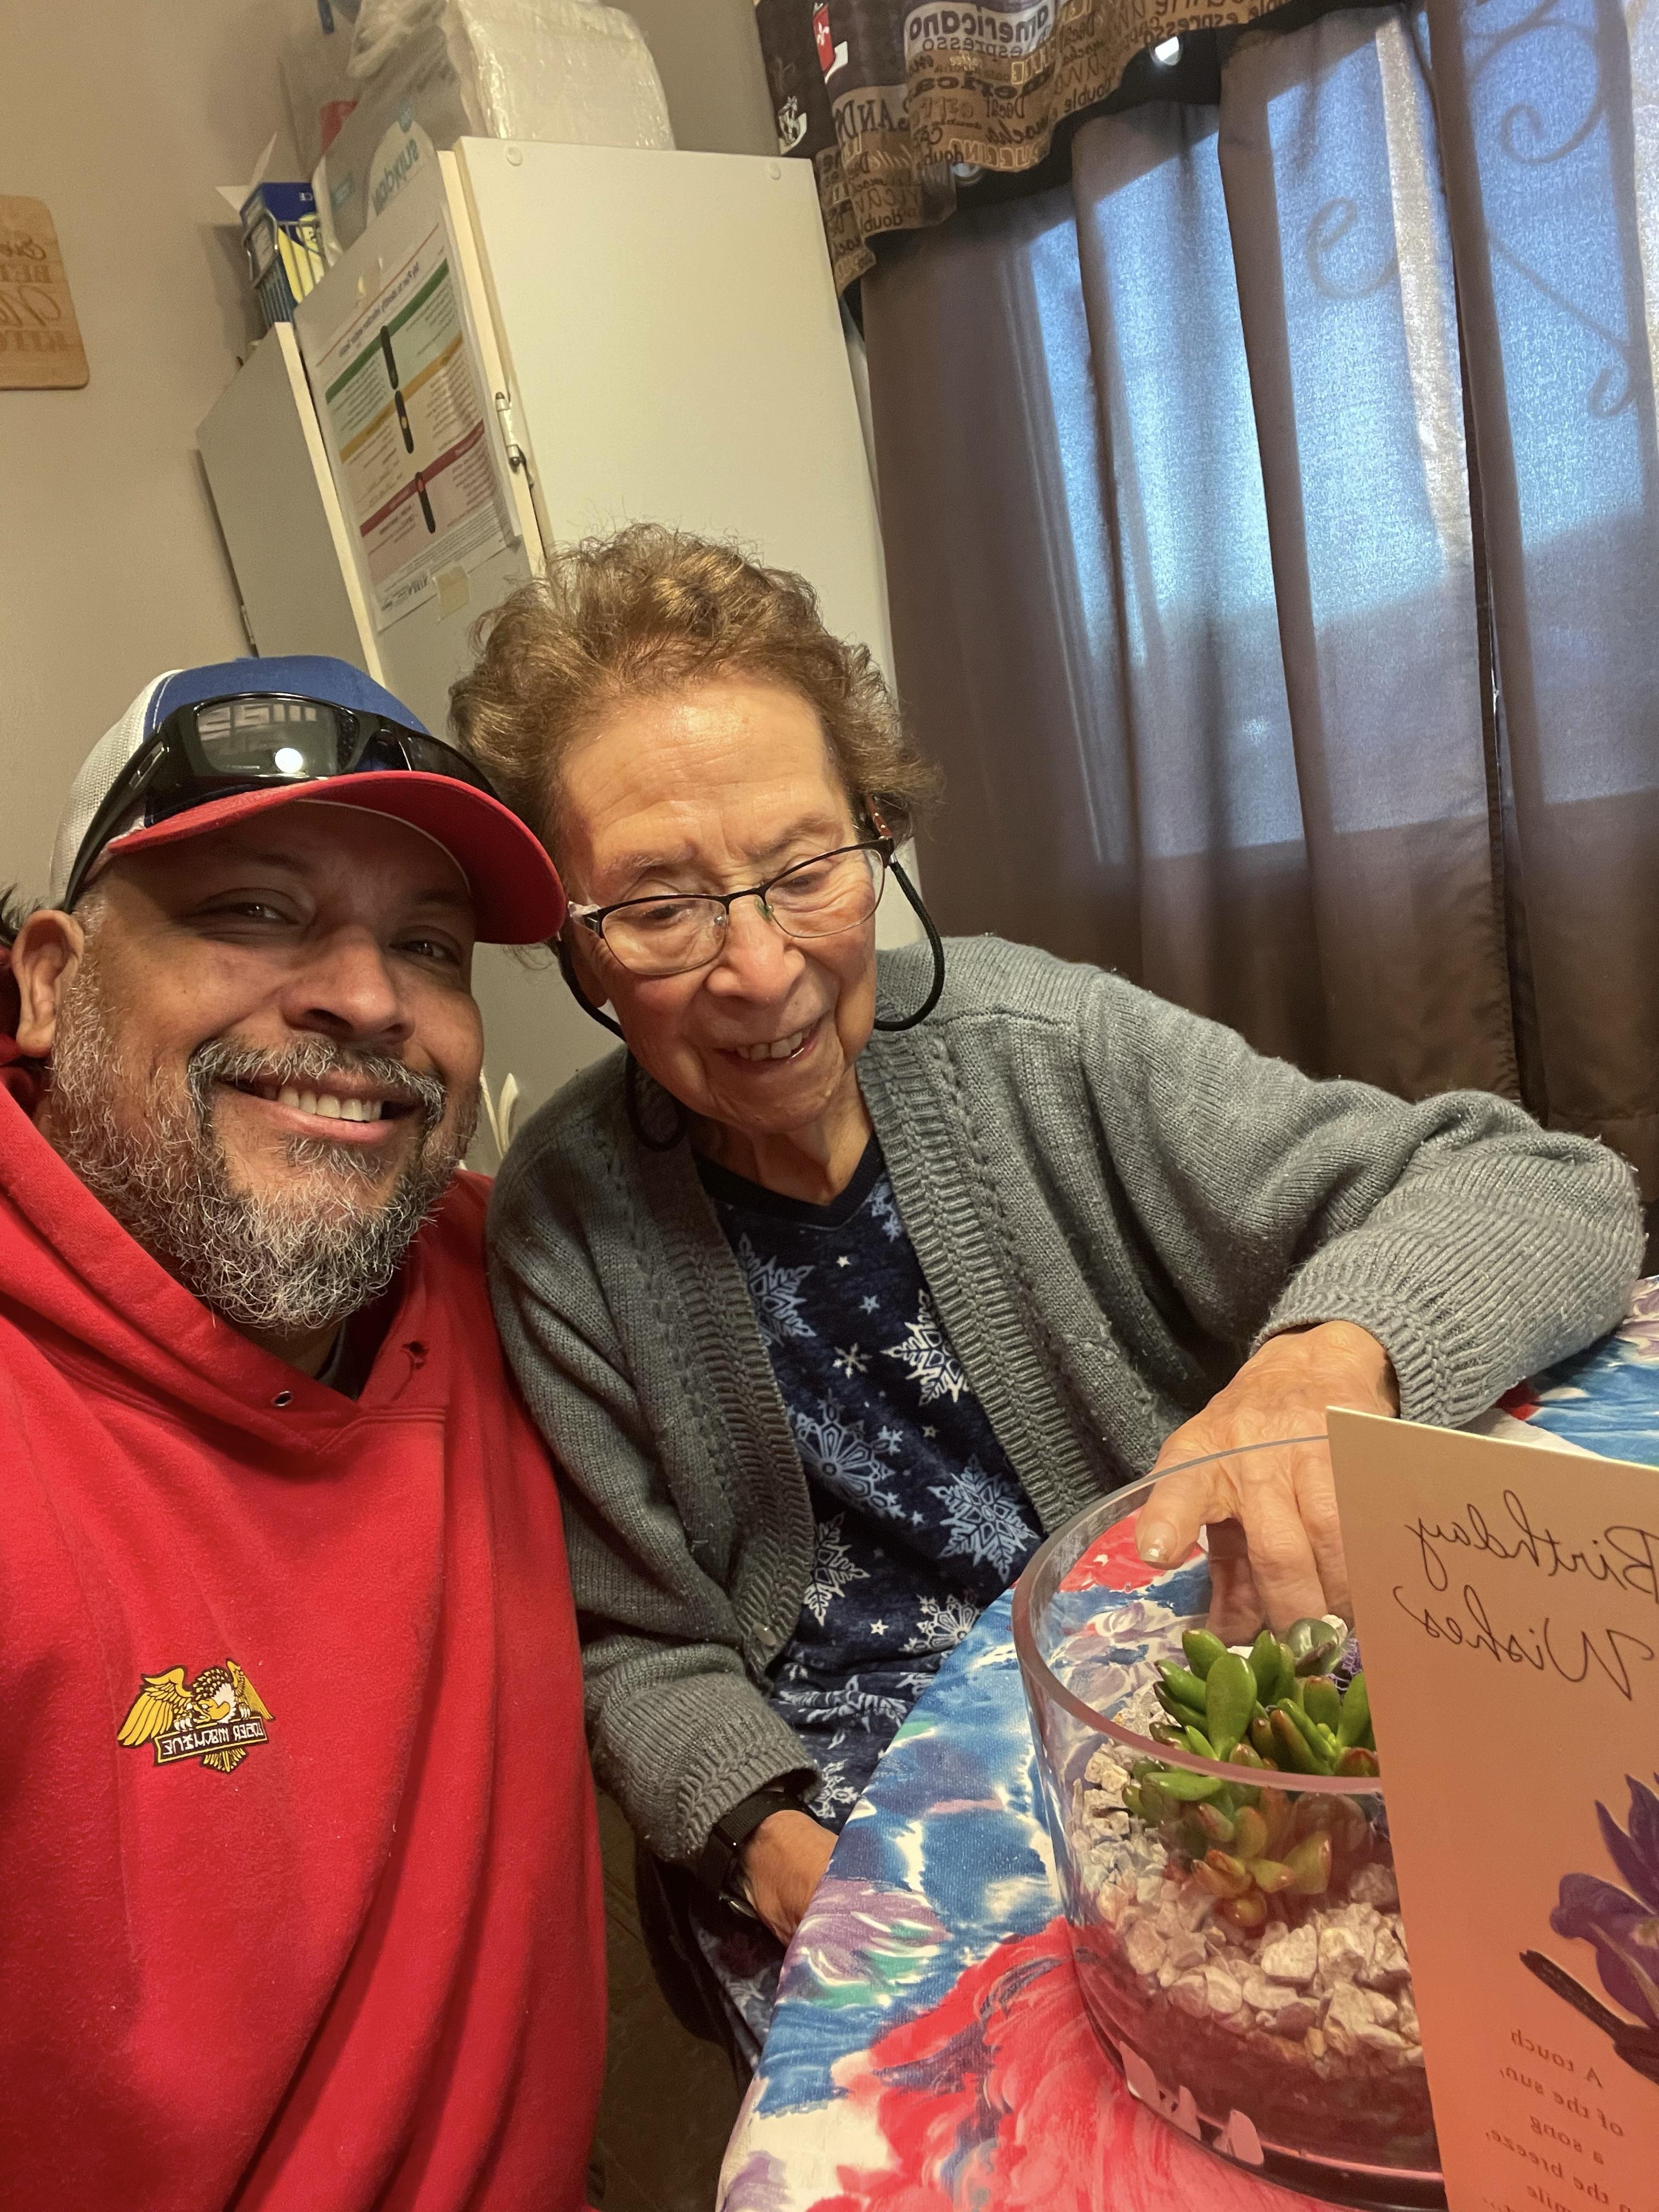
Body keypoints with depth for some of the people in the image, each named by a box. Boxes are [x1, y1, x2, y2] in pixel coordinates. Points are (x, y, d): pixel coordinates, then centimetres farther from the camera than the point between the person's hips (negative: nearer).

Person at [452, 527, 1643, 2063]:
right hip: (834, 1807, 0)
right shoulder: (564, 1232, -11)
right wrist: (777, 1850, -19)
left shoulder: (1038, 1047, -12)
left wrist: (1337, 1353, -31)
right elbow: (642, 1650, -2)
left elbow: (1541, 1185, -12)